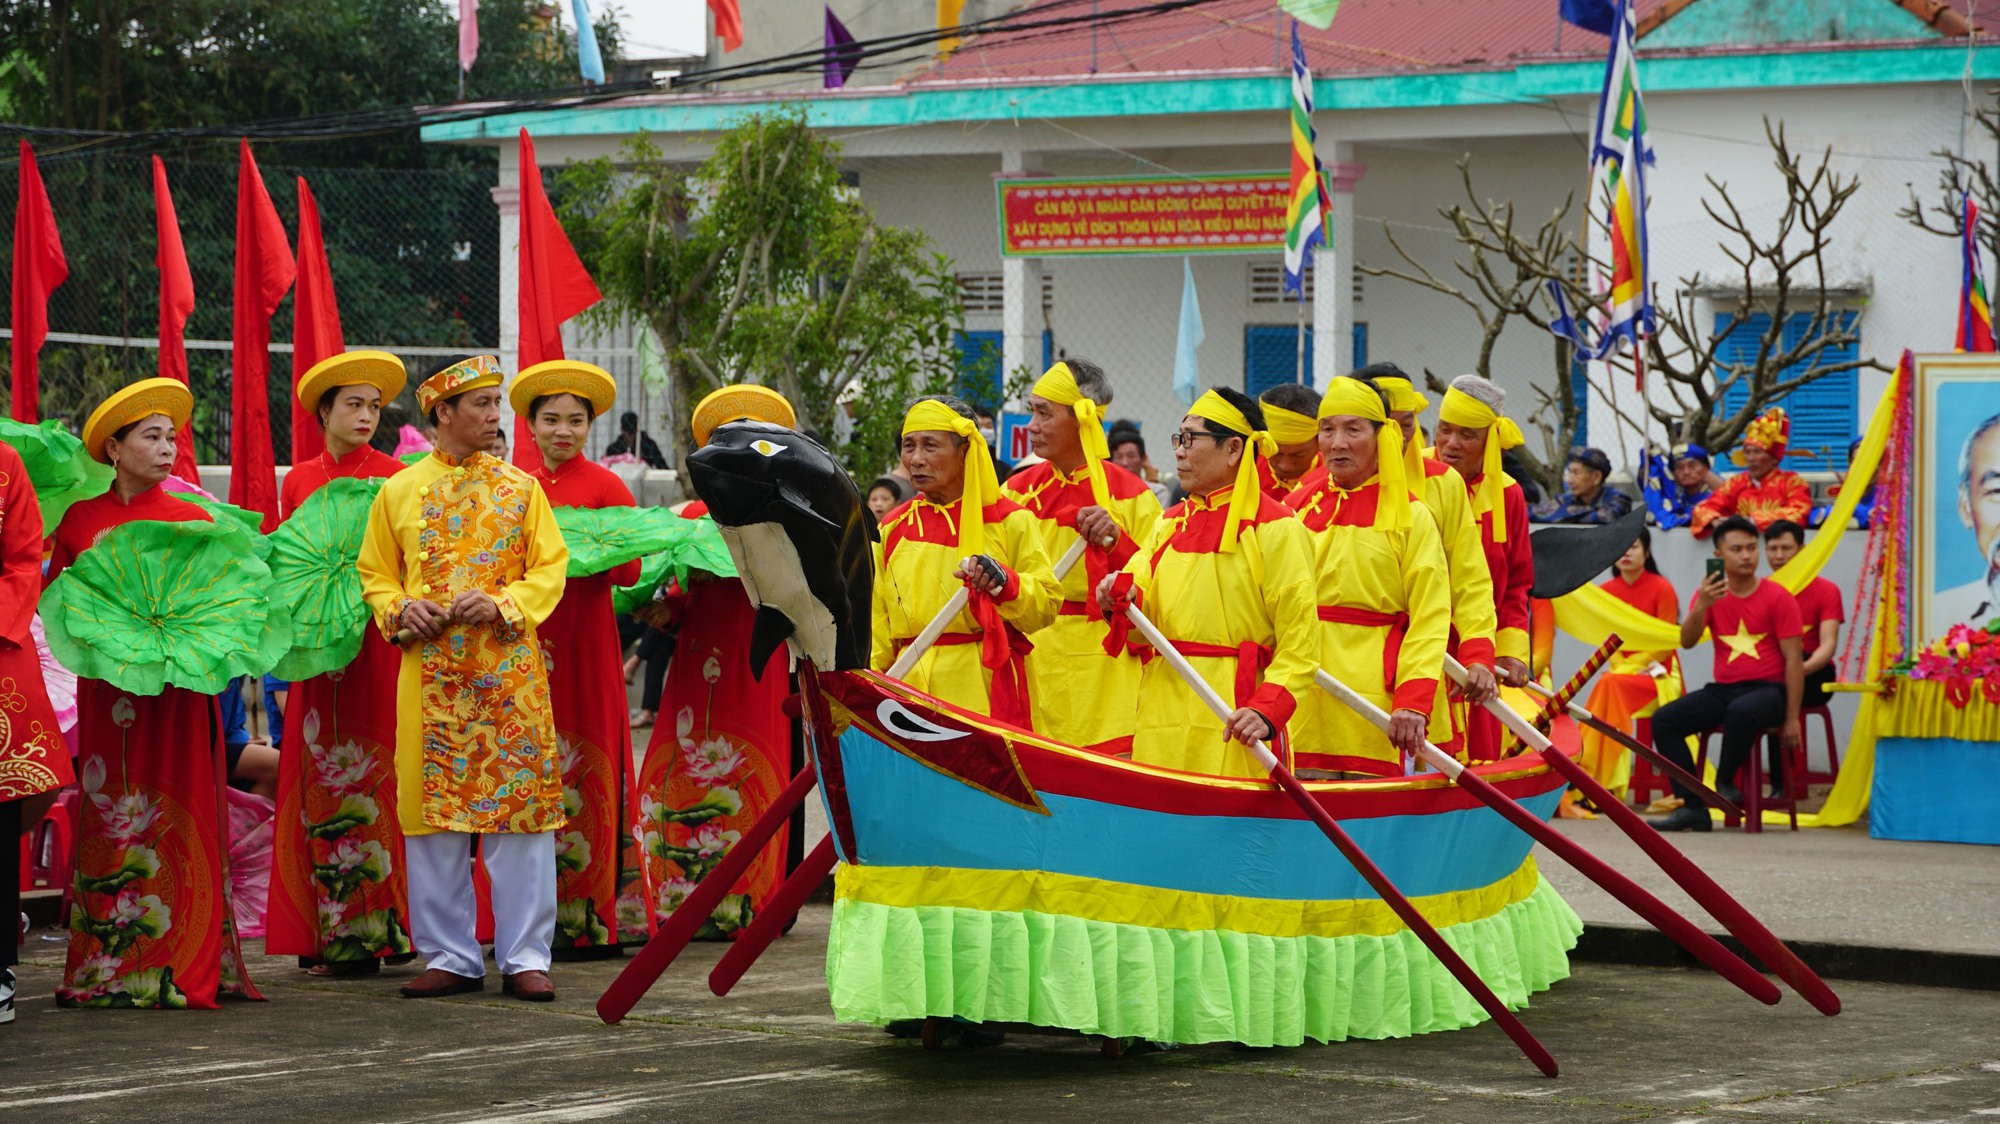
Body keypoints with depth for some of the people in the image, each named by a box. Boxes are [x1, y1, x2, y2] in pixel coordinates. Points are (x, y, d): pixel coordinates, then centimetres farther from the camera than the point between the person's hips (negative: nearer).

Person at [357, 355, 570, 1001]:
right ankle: (450, 956, 12)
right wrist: (399, 609, -7)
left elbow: (550, 569, 4)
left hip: (509, 665, -1)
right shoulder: (399, 492, 9)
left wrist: (503, 604, -13)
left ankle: (524, 957, 3)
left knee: (521, 808, -3)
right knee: (433, 812, 2)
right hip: (430, 673, 1)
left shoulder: (520, 488, 7)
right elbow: (375, 576, 14)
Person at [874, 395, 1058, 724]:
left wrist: (1002, 581, -17)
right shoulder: (893, 529, 15)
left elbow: (1046, 606, 1)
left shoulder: (1008, 520, 5)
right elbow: (877, 622, 15)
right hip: (912, 691, 3)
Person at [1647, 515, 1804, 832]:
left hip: (1768, 690, -4)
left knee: (1741, 711, -39)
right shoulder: (1710, 593, 7)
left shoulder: (1777, 597, -3)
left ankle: (1725, 781, -14)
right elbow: (1687, 641, -5)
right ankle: (1693, 808, -17)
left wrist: (1792, 719, -9)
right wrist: (1701, 606, -25)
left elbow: (1793, 660, -5)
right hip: (1723, 688, 5)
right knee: (1664, 720, -16)